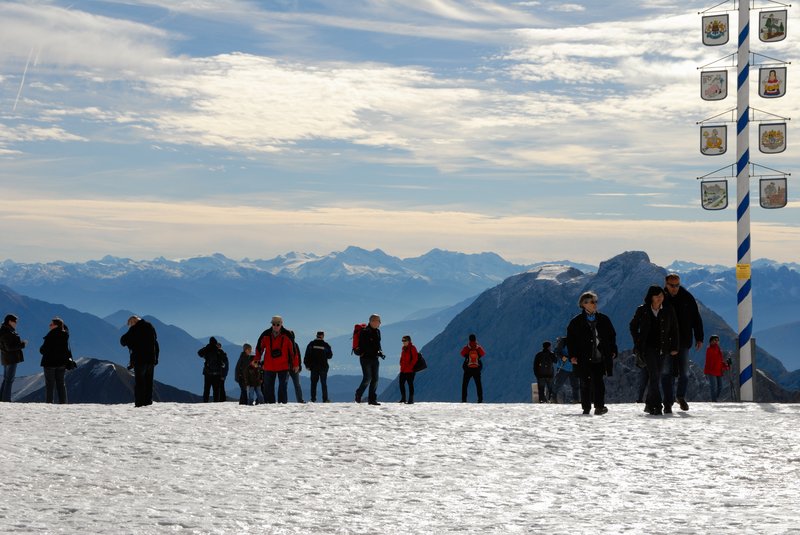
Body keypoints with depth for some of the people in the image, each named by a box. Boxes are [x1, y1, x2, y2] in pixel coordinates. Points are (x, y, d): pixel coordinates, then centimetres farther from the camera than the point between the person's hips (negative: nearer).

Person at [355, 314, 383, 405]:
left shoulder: (377, 331, 14)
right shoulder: (364, 332, -11)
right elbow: (364, 346, -19)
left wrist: (380, 351, 4)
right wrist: (377, 352, -22)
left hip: (375, 358, 7)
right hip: (366, 358, -7)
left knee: (375, 379, 3)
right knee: (367, 378, -10)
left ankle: (372, 399, 7)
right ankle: (358, 395, 11)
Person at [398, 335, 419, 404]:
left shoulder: (412, 348, -7)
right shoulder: (404, 349, 17)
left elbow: (415, 358, -14)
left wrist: (410, 366, -17)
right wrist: (401, 365, 11)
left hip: (410, 370, -8)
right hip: (403, 370, 8)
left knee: (410, 384, -4)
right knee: (401, 383, 7)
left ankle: (411, 399, -1)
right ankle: (403, 398, 16)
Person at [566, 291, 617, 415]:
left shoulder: (603, 320, 11)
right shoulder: (576, 322, 3)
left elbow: (612, 335, 18)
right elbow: (570, 340, 4)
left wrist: (612, 351, 9)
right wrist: (572, 355, -5)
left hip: (600, 358, 1)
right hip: (584, 359, -1)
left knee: (598, 382, -10)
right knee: (585, 383, 4)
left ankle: (599, 406, -8)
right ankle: (586, 408, 12)